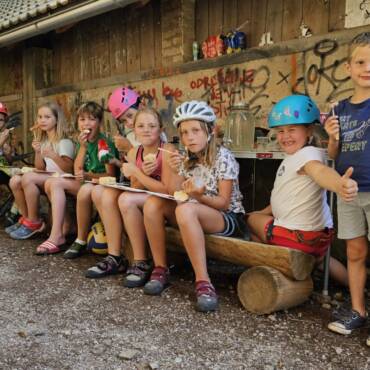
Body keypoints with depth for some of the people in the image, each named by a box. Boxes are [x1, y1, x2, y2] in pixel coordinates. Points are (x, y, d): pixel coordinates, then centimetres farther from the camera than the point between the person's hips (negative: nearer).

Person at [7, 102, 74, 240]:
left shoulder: (65, 142, -5)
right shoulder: (42, 141, 16)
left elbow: (68, 169, -12)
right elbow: (40, 168, 12)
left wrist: (53, 156, -26)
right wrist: (37, 152, -6)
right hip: (44, 178, 7)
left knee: (28, 178, -29)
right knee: (15, 180, -15)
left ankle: (34, 222, -16)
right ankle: (26, 218, 0)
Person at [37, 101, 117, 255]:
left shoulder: (105, 143, -11)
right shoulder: (82, 142, 10)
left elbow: (110, 175, -13)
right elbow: (77, 171, 2)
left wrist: (88, 175, -28)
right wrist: (82, 147, -9)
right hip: (85, 183, 8)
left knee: (85, 190, -38)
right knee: (53, 182, -5)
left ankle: (81, 240, -19)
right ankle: (57, 235, -11)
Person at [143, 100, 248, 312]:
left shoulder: (223, 157, -12)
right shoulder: (187, 160, 7)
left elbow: (224, 203, -14)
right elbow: (173, 196, 0)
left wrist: (199, 196, -32)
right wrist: (175, 172, -17)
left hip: (229, 219, -6)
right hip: (196, 215, 7)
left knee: (186, 210, -36)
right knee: (153, 203, -13)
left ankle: (203, 281, -34)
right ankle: (161, 270, -9)